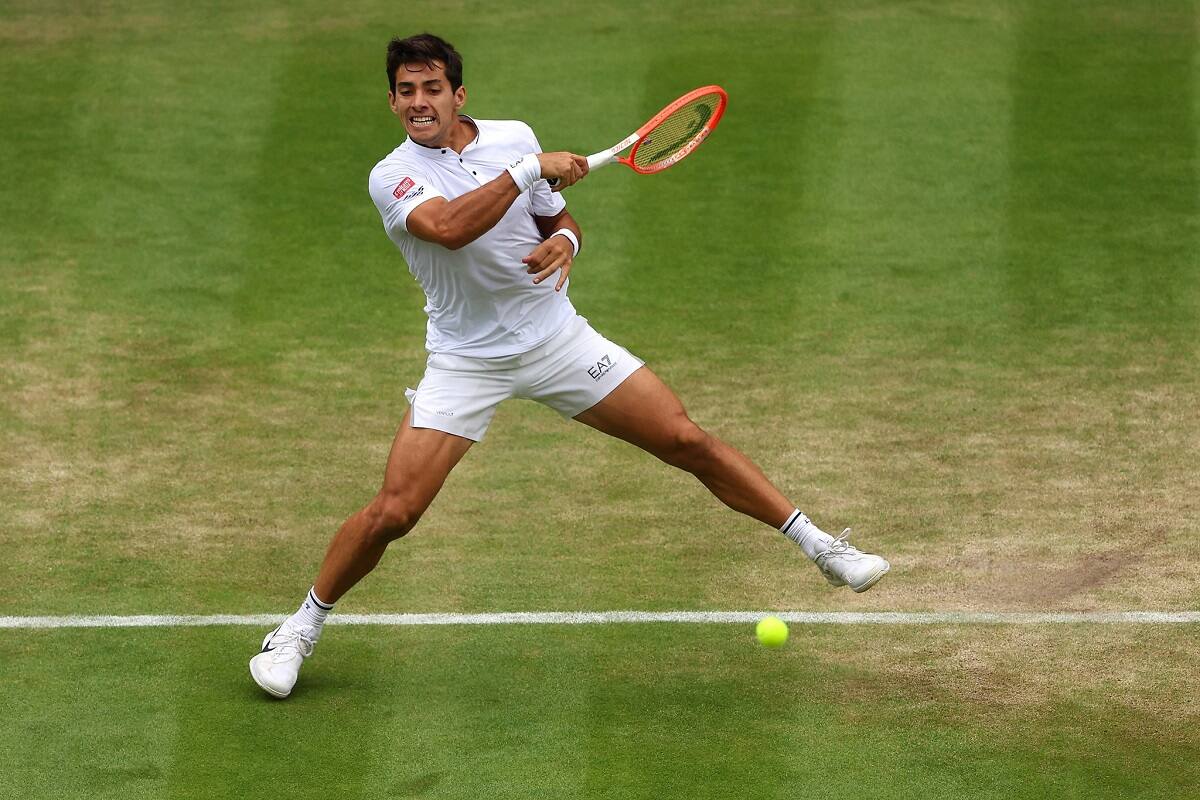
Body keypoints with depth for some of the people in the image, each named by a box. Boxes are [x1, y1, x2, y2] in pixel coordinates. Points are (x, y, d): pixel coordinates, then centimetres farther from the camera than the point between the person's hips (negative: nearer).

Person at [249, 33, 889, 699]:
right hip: (465, 363, -3)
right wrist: (531, 169, -30)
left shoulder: (514, 137, 0)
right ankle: (302, 626, 10)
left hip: (558, 341, 3)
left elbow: (560, 219, 14)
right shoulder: (392, 176, -12)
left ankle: (817, 544, 11)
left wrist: (564, 241, -10)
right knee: (393, 512, -13)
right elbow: (448, 228, -33)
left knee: (688, 441, -2)